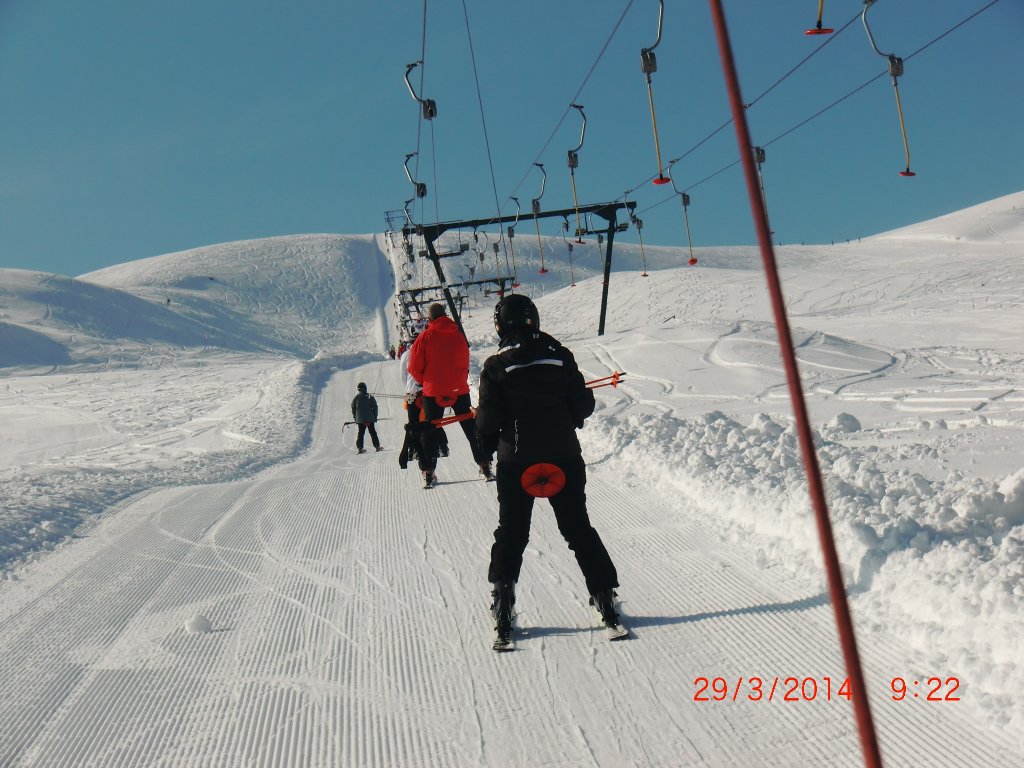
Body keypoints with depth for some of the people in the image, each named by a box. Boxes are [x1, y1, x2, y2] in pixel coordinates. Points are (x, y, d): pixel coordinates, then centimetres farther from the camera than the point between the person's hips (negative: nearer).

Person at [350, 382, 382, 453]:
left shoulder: (355, 398, 2)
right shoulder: (370, 397, -3)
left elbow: (353, 409, 8)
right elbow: (375, 407, -1)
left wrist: (355, 418, 17)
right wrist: (375, 417, 6)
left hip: (360, 419, 2)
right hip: (370, 418, -2)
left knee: (361, 433, 8)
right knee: (373, 432, 5)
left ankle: (360, 448, 4)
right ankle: (377, 446, 4)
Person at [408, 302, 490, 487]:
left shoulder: (426, 336, -7)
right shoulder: (458, 333, 1)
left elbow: (414, 368, -4)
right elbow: (465, 362, 10)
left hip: (433, 391, -2)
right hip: (459, 389, 2)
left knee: (430, 430, 8)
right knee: (471, 428, 11)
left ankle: (428, 472, 5)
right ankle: (484, 465, 10)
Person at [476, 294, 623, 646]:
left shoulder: (496, 367, -8)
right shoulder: (561, 357, -3)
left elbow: (488, 421, -10)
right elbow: (584, 405, -1)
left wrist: (487, 446, 10)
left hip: (515, 462, -1)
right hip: (564, 458, 2)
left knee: (511, 532, 12)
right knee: (578, 528, 13)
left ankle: (502, 602, 12)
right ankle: (604, 594, 15)